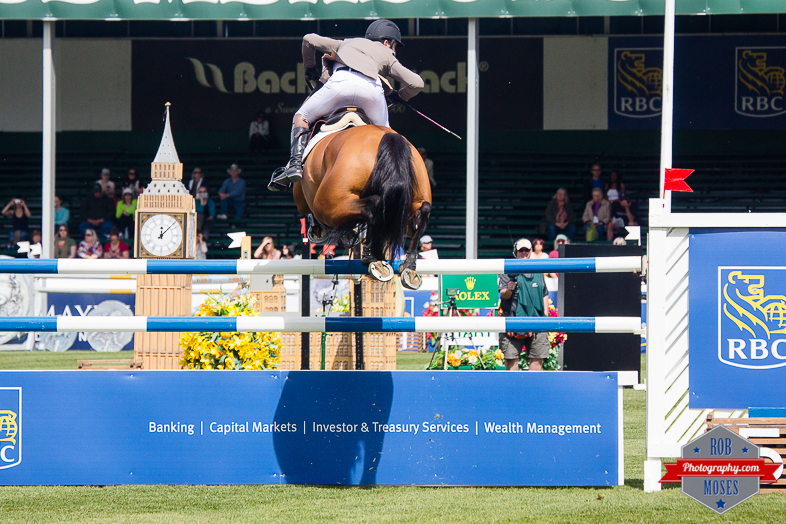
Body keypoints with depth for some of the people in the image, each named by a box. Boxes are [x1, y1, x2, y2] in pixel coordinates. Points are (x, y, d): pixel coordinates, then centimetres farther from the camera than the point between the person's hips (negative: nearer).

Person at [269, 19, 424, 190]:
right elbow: (416, 83, 23)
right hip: (372, 88, 0)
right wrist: (400, 96, 44)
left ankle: (296, 162, -7)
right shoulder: (387, 56, 34)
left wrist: (310, 68, 57)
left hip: (341, 82, 0)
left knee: (301, 117, 16)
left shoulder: (346, 44, 41)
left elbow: (309, 40, 43)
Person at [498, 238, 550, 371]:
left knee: (538, 356, 1)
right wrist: (508, 290, -27)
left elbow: (545, 294, 22)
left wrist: (545, 315, 12)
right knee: (511, 357, -5)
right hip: (514, 318, -4)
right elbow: (503, 295, -5)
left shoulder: (538, 271, 17)